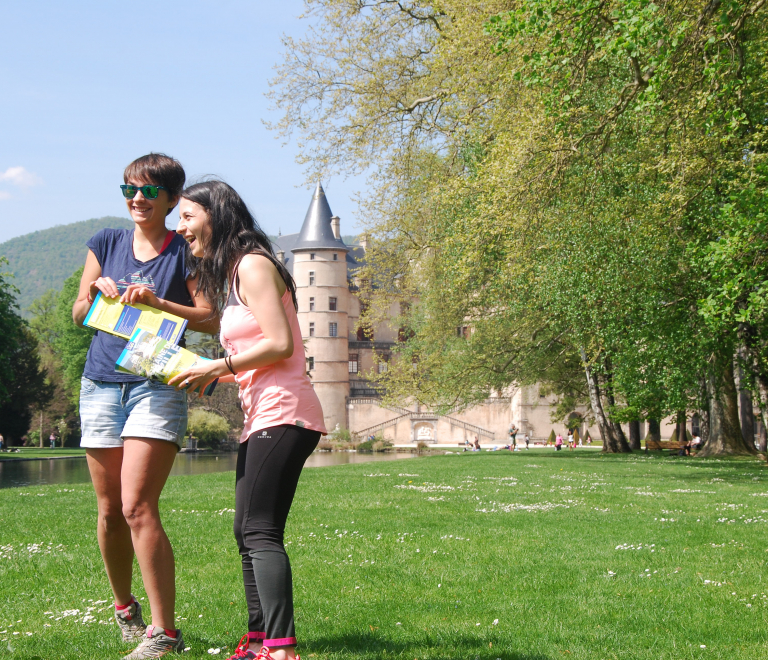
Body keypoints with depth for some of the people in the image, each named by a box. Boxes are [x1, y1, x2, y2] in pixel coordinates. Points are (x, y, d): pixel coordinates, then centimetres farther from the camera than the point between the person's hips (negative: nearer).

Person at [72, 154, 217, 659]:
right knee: (109, 512, 9)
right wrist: (97, 292, -6)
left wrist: (157, 302, -17)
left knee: (138, 507, -17)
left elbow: (211, 320, -5)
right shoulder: (106, 243, 13)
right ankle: (124, 607, 31)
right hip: (101, 384, 5)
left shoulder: (185, 252, 1)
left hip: (158, 386, -5)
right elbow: (78, 315, 15)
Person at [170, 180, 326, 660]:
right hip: (262, 416, 11)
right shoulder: (231, 274, 23)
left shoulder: (253, 265, -7)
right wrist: (214, 375, 10)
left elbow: (280, 343, -16)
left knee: (260, 531, -17)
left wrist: (218, 367, -11)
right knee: (248, 531, 11)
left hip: (282, 412, -11)